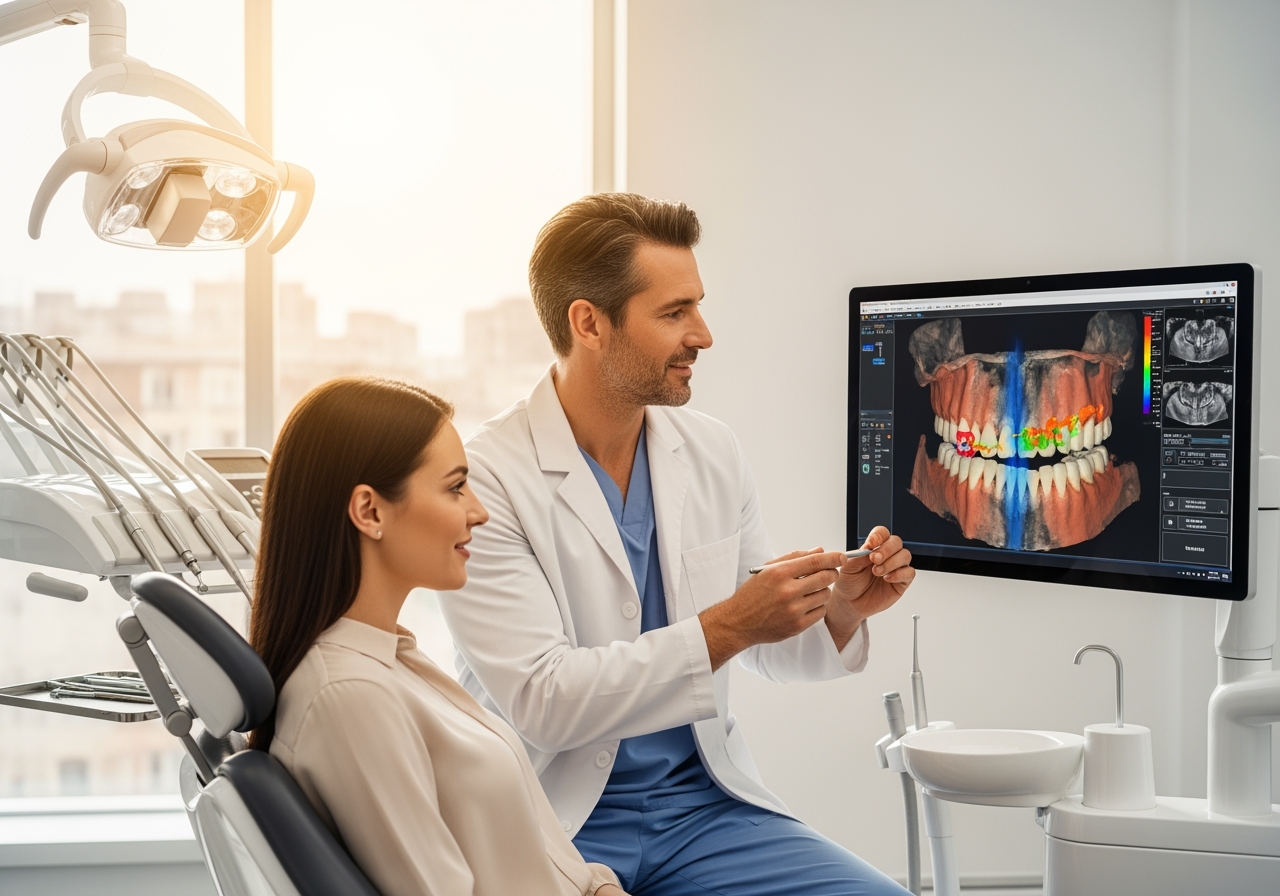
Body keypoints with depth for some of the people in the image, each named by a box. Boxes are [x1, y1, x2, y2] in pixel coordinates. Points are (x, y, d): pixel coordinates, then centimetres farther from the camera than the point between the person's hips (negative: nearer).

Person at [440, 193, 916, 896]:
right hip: (558, 820, -4)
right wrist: (727, 625, -22)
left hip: (703, 800, 5)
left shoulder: (713, 451, 6)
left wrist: (840, 610, -4)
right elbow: (541, 701, -19)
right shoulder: (485, 477, -12)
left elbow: (771, 652, 17)